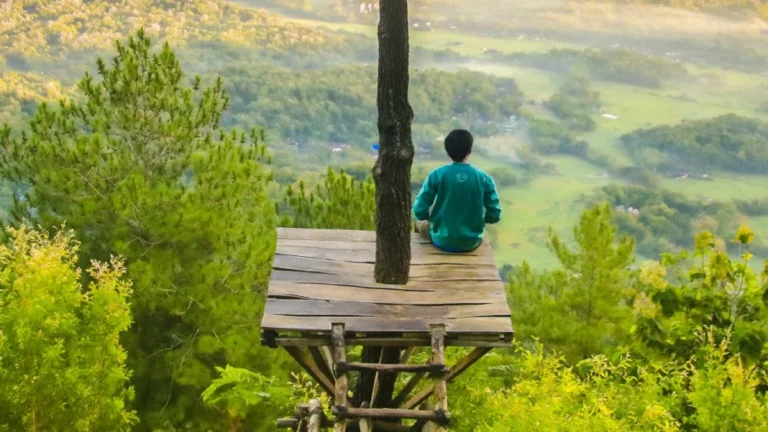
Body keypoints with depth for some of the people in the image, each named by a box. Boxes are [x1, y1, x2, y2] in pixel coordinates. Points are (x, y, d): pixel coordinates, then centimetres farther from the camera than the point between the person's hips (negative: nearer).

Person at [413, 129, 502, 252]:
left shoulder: (436, 175, -14)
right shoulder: (484, 179, -10)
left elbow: (419, 211, -12)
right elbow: (495, 216, -7)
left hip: (442, 241, -1)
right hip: (472, 242, 1)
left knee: (420, 223, 32)